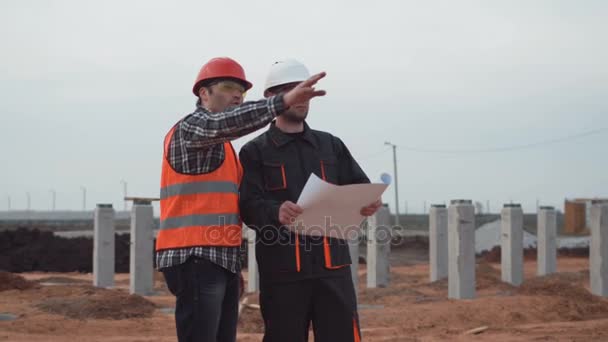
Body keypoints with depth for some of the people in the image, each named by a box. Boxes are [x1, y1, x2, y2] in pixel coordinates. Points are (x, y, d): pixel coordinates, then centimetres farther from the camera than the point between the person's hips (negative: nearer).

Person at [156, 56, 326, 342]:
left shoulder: (222, 146, 26)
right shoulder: (189, 128, -4)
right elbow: (225, 123, -28)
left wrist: (232, 265, 20)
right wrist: (283, 101, -38)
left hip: (221, 259, 10)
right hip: (195, 258, -10)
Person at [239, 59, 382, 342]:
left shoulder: (331, 145, 18)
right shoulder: (255, 152, 6)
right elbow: (248, 205, -7)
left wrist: (369, 202, -12)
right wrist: (276, 212, -29)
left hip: (332, 266, 3)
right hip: (282, 269, -3)